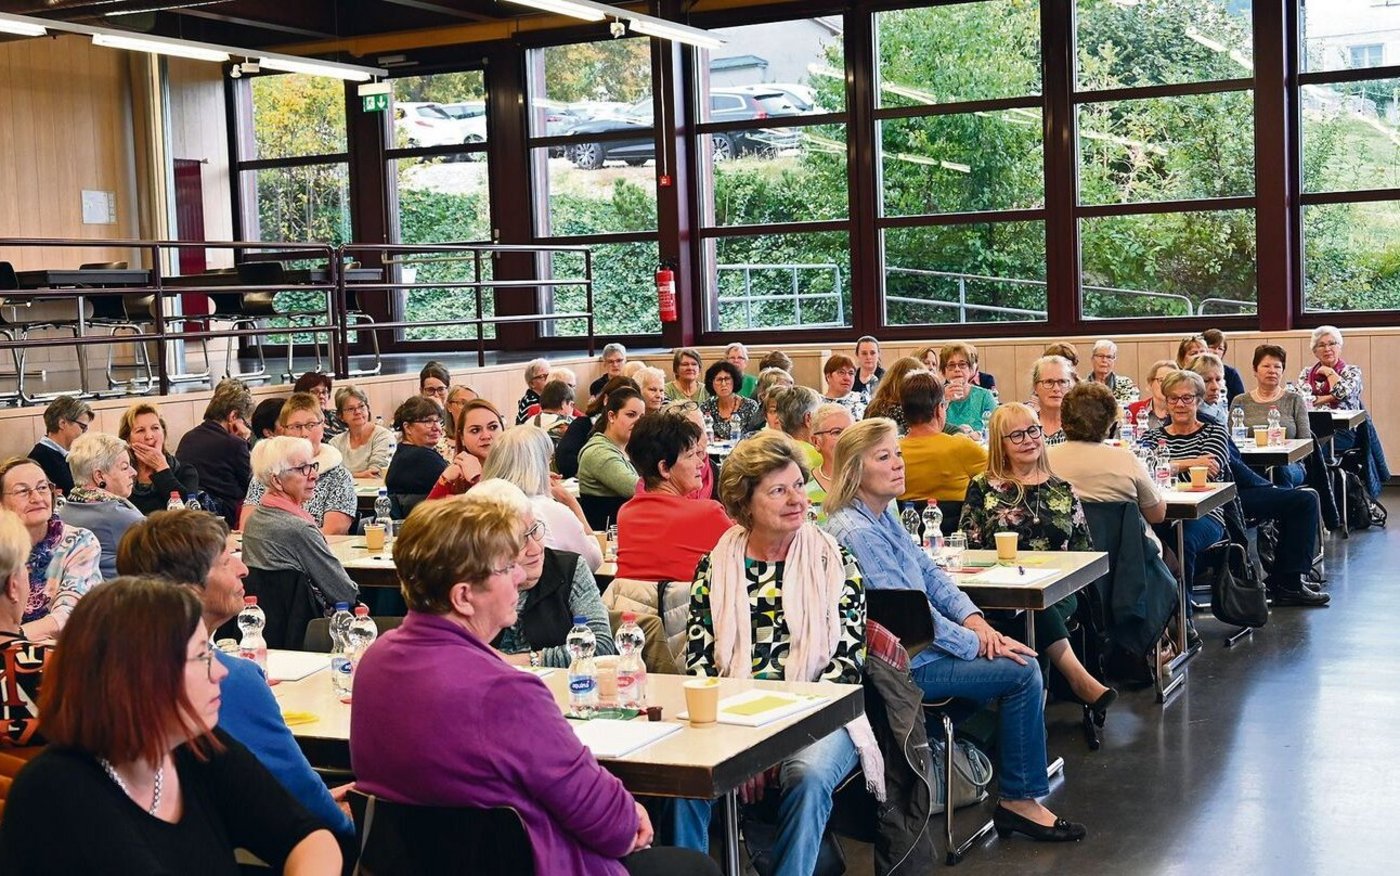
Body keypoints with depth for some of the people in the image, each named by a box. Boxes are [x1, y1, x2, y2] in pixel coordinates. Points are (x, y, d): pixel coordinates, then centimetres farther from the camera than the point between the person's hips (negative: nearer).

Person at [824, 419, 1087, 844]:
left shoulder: (882, 515, 10)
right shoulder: (856, 532, -22)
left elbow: (930, 573, 14)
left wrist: (972, 618, -2)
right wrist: (975, 644, -14)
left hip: (915, 645, 10)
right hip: (901, 665, -10)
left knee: (1022, 660, 6)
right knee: (1020, 672, -12)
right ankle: (1019, 800, -2)